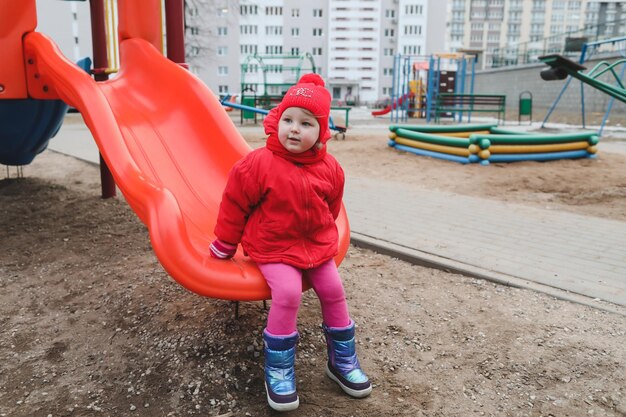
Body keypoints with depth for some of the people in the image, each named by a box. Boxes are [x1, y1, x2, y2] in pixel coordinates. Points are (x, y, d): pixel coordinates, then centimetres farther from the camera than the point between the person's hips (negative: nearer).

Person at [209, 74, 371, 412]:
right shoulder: (259, 163, -18)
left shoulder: (329, 169, -5)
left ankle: (342, 360, 22)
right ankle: (278, 368, -4)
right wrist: (224, 247, -2)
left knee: (334, 291, 1)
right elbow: (234, 205, -9)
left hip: (317, 245, 5)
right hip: (273, 247, -4)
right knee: (288, 293, -23)